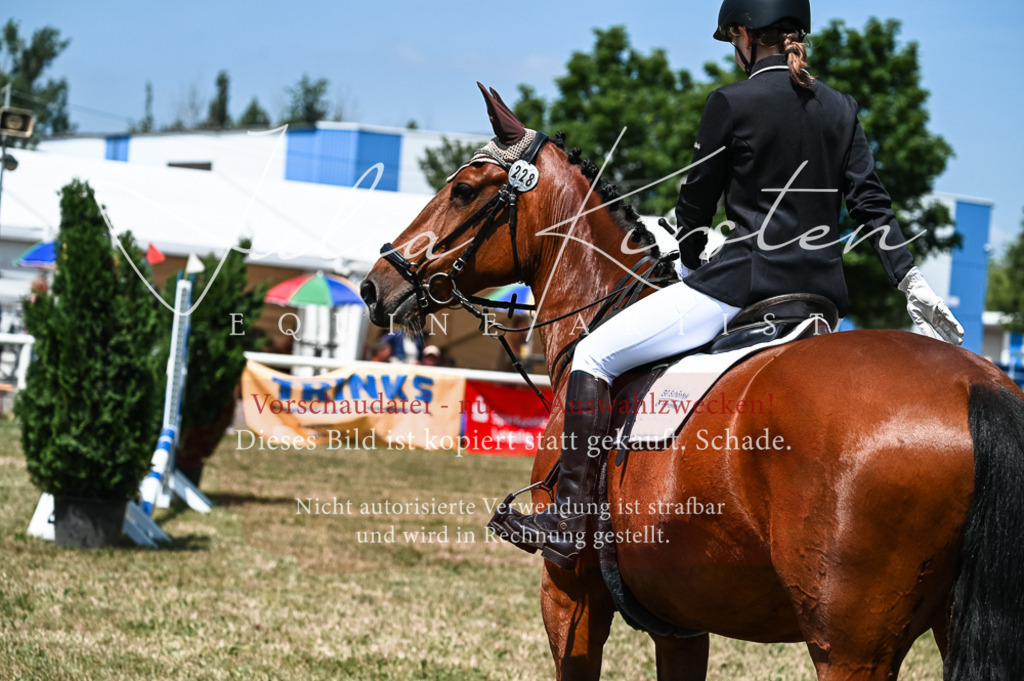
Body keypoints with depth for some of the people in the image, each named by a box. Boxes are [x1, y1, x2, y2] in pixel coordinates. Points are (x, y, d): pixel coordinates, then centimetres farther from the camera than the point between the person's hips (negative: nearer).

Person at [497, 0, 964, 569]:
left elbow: (697, 200, 4)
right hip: (824, 295, 7)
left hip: (743, 283, -6)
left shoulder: (732, 103, -5)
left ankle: (569, 521, -11)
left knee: (594, 356, -2)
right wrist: (912, 282, 10)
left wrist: (689, 260, 23)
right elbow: (871, 204, 7)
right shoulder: (841, 109, 11)